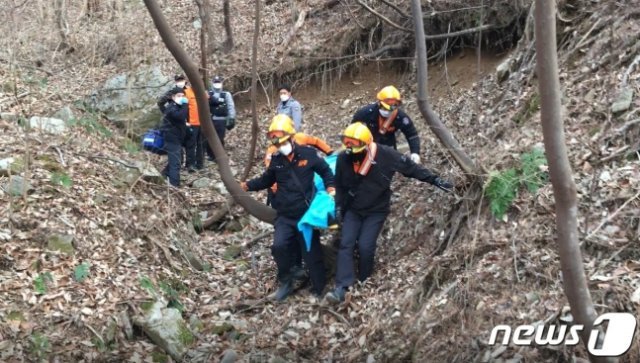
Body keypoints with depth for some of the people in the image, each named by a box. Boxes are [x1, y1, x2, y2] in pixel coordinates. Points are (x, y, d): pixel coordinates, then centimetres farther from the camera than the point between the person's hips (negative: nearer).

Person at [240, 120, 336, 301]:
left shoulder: (308, 154, -8)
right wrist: (247, 185, 2)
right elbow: (266, 180, 15)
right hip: (285, 216, 2)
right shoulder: (276, 160, 1)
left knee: (312, 253, 3)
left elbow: (325, 171, 7)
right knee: (279, 246, -17)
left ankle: (319, 290, 20)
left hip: (306, 214, -2)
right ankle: (285, 282, 6)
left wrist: (330, 188, -8)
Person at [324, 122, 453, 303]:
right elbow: (340, 185, 5)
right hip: (352, 210, 3)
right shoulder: (343, 159, -13)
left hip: (376, 211, -3)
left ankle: (364, 285, 8)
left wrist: (434, 180, -12)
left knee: (365, 247, -13)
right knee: (346, 244, -10)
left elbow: (410, 167, -12)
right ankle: (341, 288, -14)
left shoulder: (386, 155, -22)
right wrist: (339, 206, 2)